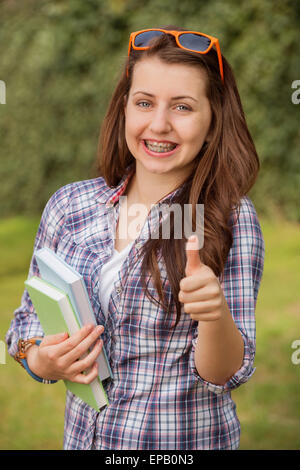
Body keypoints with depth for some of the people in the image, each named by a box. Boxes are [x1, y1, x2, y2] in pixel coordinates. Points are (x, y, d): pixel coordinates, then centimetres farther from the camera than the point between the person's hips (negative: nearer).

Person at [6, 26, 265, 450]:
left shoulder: (232, 216, -14)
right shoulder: (69, 205, -5)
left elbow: (224, 375, -16)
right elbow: (30, 316, 6)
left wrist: (215, 313, -35)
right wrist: (42, 361, -15)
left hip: (187, 441, -3)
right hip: (83, 434, 3)